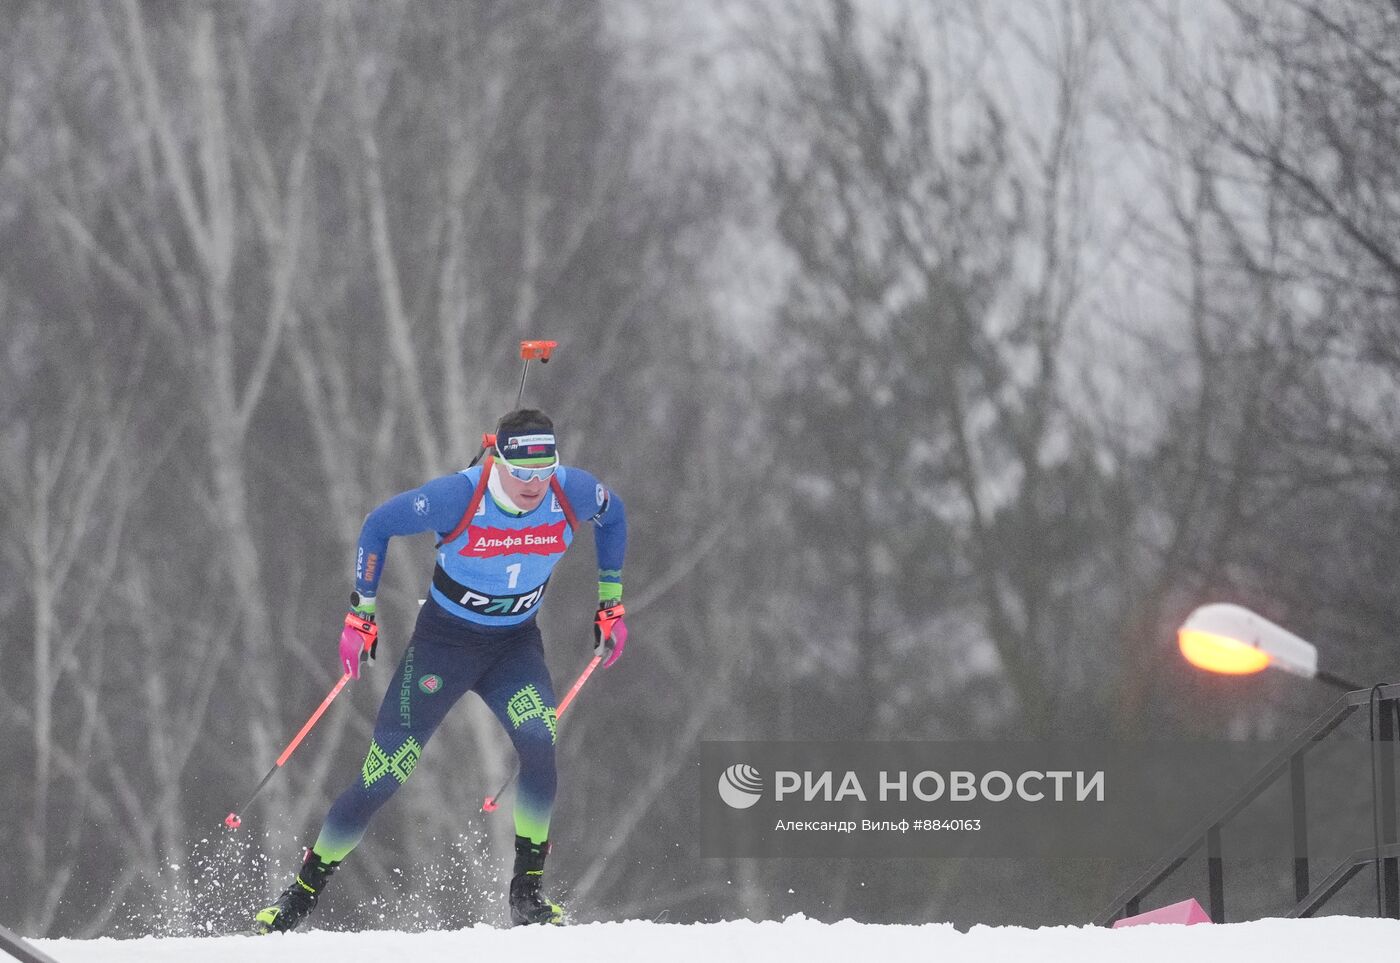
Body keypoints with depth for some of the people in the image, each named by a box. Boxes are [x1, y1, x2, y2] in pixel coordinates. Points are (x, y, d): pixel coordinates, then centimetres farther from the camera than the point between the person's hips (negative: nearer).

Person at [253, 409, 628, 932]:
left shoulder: (574, 493, -17)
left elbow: (613, 514, 8)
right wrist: (361, 611, -7)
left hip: (515, 644, 2)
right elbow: (379, 525, -10)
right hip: (444, 639, -2)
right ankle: (303, 892, 12)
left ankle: (528, 892, -15)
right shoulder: (457, 497, -26)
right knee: (384, 773, -5)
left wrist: (611, 602, 7)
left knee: (539, 741, -26)